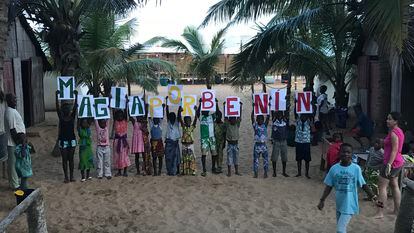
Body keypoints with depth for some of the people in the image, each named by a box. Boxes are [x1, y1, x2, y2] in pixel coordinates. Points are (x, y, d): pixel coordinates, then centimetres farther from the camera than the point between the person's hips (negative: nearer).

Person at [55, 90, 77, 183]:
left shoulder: (72, 116, 1)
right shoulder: (61, 117, -1)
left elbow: (75, 107, -8)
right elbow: (57, 107, -11)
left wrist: (76, 96, -15)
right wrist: (57, 96, -19)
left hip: (72, 140, 1)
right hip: (63, 140, -1)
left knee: (71, 159, 7)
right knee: (64, 159, 5)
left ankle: (71, 176, 14)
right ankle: (66, 177, 12)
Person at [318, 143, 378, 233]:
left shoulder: (356, 168, -11)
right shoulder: (334, 168, -4)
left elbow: (363, 185, -3)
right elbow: (329, 186, 3)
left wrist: (373, 197, -12)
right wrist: (322, 200, -1)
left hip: (349, 205, -4)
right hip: (339, 204, 4)